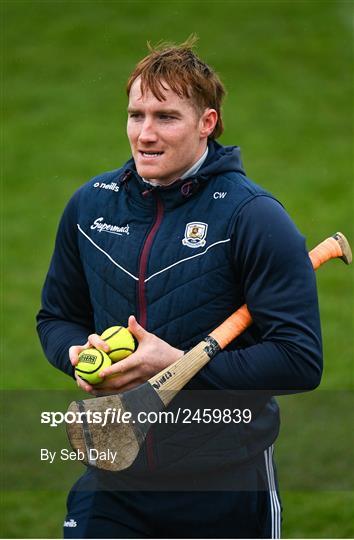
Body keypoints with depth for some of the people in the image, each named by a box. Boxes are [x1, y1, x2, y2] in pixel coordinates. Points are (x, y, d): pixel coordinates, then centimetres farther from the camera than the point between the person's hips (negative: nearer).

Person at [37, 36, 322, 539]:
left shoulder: (253, 215, -12)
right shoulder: (90, 204, 4)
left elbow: (300, 360, -16)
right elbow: (57, 317, 18)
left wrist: (181, 365, -22)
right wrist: (80, 353, -6)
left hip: (226, 485, -3)